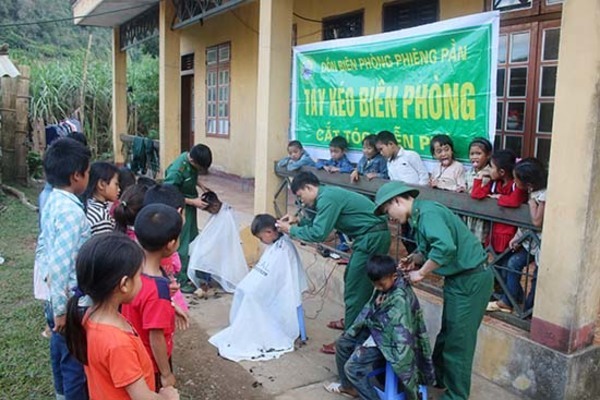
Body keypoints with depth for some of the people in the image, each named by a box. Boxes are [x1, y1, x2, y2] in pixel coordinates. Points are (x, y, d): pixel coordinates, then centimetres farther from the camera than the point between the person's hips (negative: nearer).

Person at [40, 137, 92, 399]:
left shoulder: (52, 202, 4)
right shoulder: (71, 211, -26)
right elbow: (60, 265, -29)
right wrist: (61, 310, -20)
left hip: (58, 299, 9)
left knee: (62, 358, 25)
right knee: (76, 367, 7)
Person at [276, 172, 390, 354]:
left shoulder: (327, 198, -18)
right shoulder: (328, 194, 13)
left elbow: (318, 234, -23)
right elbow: (321, 223, 22)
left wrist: (291, 230, -11)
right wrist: (298, 222, 11)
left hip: (373, 237, -10)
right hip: (371, 236, 10)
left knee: (355, 289, -5)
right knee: (352, 280, 23)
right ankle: (351, 322, 39)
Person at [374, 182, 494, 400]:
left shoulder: (427, 212, -21)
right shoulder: (419, 215, 9)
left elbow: (445, 247, -36)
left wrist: (420, 273, -24)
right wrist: (415, 259, -2)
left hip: (471, 278, -10)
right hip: (460, 277, 10)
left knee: (458, 339, 1)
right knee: (448, 332, 23)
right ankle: (439, 376, 40)